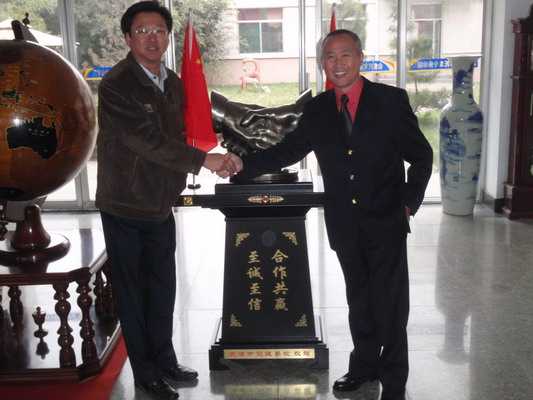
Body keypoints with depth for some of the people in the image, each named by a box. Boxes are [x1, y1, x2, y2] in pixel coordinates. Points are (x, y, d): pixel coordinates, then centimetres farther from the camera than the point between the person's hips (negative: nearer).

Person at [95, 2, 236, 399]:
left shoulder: (172, 83, 6)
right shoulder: (116, 84, -17)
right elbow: (147, 140, -26)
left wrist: (175, 186, 13)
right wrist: (203, 159, -27)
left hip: (160, 206, 7)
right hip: (125, 207, -6)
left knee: (163, 287, 16)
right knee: (132, 291, 8)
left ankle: (164, 359, 33)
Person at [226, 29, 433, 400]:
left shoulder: (392, 99, -6)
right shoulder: (317, 109, 3)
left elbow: (421, 155, -1)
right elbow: (289, 150, 4)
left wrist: (409, 202, -9)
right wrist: (245, 163, -7)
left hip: (386, 222, -3)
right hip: (345, 226, 3)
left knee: (390, 304, 6)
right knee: (358, 300, 18)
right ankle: (364, 365, 38)